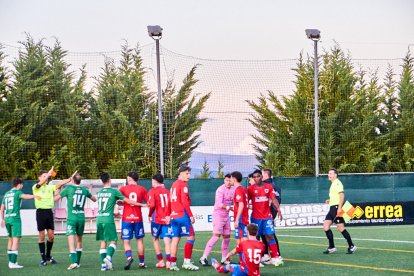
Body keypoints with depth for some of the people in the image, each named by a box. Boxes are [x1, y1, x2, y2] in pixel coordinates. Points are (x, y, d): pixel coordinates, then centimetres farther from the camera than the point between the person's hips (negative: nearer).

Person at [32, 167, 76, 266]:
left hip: (49, 211, 4)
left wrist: (70, 178, -16)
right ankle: (43, 258, 8)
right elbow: (41, 183, -23)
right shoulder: (36, 187, -1)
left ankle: (48, 256, 23)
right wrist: (49, 173, -30)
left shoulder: (50, 187, 10)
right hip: (41, 212, -4)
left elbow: (60, 184, -2)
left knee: (51, 236, 5)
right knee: (42, 236, 0)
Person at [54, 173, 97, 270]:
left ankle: (74, 262, -24)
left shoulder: (68, 188, -6)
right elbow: (94, 199, 22)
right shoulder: (85, 190, 5)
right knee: (79, 240, 16)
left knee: (71, 240, -10)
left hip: (71, 218, -4)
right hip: (81, 217, 4)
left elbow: (56, 198, 1)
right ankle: (78, 262, 22)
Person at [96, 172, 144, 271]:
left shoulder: (99, 192, 12)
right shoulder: (114, 191, -4)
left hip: (99, 219, 5)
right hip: (108, 219, -5)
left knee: (102, 242, 9)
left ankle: (103, 264, 6)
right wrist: (141, 204, 10)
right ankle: (108, 257, -24)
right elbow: (128, 201, 0)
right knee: (113, 241, 0)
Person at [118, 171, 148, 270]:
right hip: (138, 218, 1)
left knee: (126, 241, 2)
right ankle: (142, 262, 16)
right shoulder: (142, 189, 3)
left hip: (126, 218, -1)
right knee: (139, 240, 14)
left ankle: (129, 257, -24)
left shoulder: (123, 189, -1)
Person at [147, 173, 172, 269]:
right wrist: (168, 215, 10)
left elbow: (152, 205, -16)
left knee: (155, 239, 15)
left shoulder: (152, 191, -4)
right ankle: (168, 262, -15)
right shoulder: (167, 191, 9)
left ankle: (160, 261, 14)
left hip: (157, 219, -3)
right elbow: (171, 205, 4)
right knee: (167, 241, -2)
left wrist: (150, 215, -2)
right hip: (167, 219, 3)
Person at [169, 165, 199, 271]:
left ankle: (173, 263, 4)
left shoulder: (174, 184, 17)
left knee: (175, 238, 7)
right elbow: (185, 202, -16)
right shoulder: (183, 185, -9)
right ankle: (187, 262, -9)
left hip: (173, 215, 8)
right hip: (182, 215, -8)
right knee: (191, 237, -3)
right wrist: (191, 215, -13)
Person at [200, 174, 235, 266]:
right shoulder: (220, 190, -16)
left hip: (226, 215, 8)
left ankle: (224, 258, 20)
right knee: (216, 236, -15)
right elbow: (219, 204, -25)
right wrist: (227, 207, -40)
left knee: (227, 237, 10)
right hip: (218, 214, -7)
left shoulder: (233, 189, 6)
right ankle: (204, 257, -16)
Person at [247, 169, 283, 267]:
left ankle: (275, 258, -5)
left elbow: (273, 199, 3)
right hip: (256, 217, -1)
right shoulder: (250, 189, 0)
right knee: (256, 237, 3)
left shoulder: (268, 187, 5)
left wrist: (278, 210, -10)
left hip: (267, 217, 1)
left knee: (270, 236, -3)